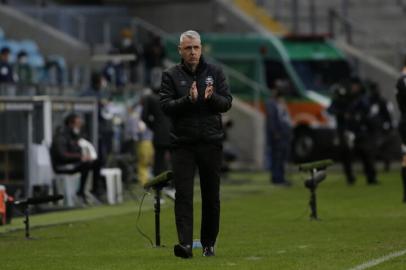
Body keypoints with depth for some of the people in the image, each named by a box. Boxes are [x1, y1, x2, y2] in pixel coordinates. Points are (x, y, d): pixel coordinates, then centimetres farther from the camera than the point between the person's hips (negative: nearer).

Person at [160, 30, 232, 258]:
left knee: (211, 196, 7)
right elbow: (166, 106, -6)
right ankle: (185, 244, -16)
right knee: (183, 195, -11)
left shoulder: (215, 72, 7)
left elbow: (227, 102, 1)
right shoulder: (171, 76, 4)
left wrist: (212, 97, -20)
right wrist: (188, 99, -22)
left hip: (211, 143, 1)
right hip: (183, 144, -1)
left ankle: (209, 243, 18)